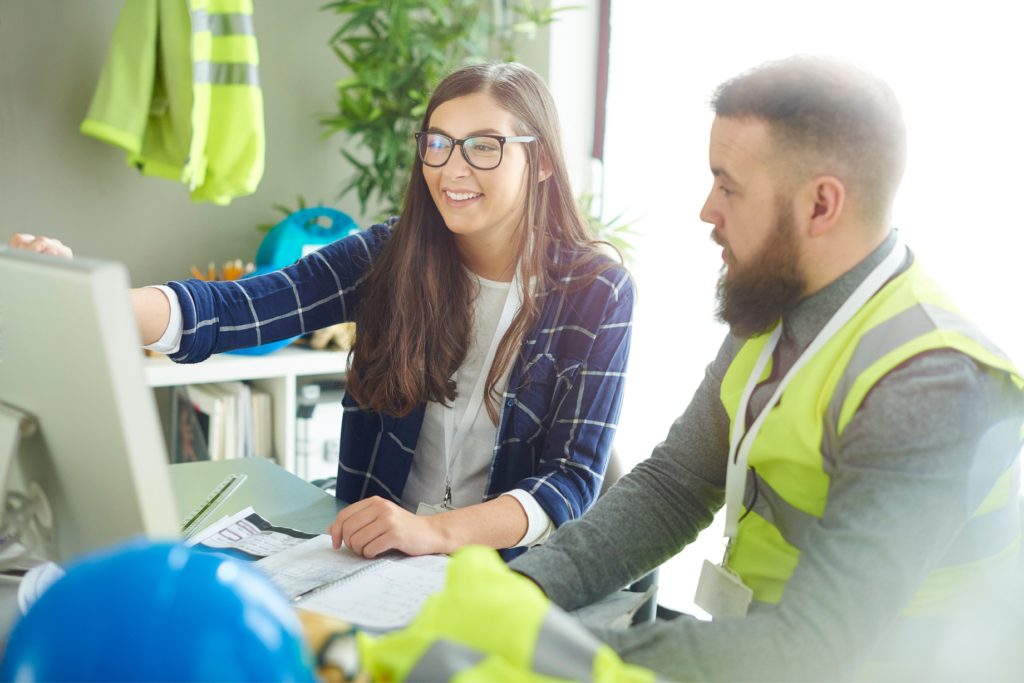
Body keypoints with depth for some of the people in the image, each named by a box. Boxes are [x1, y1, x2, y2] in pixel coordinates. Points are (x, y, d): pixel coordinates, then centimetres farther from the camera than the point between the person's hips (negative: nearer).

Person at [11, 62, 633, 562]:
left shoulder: (596, 295, -5)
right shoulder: (387, 257, 1)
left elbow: (574, 481, -11)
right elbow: (233, 310, -11)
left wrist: (436, 531, -28)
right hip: (372, 550, 3)